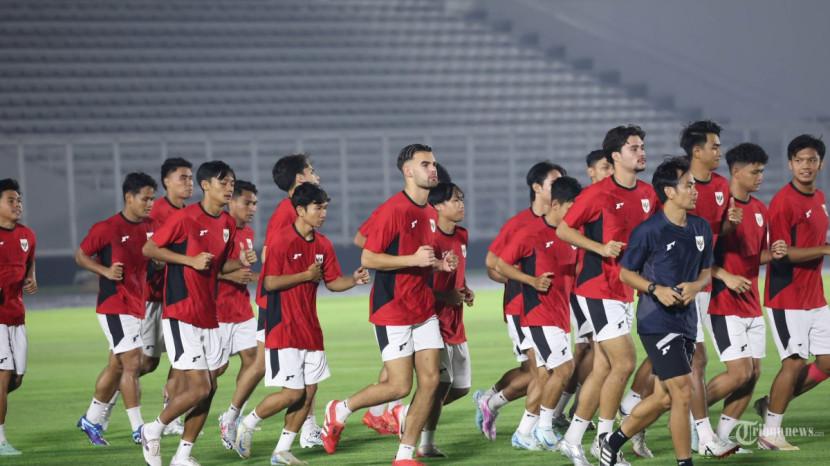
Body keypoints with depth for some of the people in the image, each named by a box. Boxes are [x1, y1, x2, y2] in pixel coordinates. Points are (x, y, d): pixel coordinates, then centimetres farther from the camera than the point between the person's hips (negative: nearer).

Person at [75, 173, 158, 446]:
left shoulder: (151, 227, 6)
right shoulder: (107, 228, -12)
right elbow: (81, 256, -1)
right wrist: (105, 271, -16)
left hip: (137, 305, 7)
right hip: (115, 306, -7)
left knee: (117, 366, 14)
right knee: (132, 363, -12)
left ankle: (91, 420, 29)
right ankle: (138, 429, -9)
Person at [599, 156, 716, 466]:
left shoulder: (701, 228, 8)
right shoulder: (648, 231, -10)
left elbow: (706, 272, 18)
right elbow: (625, 273, -2)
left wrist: (695, 286, -4)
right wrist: (656, 289, -17)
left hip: (686, 321, 7)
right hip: (656, 322, -7)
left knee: (664, 398, 12)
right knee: (683, 393, -12)